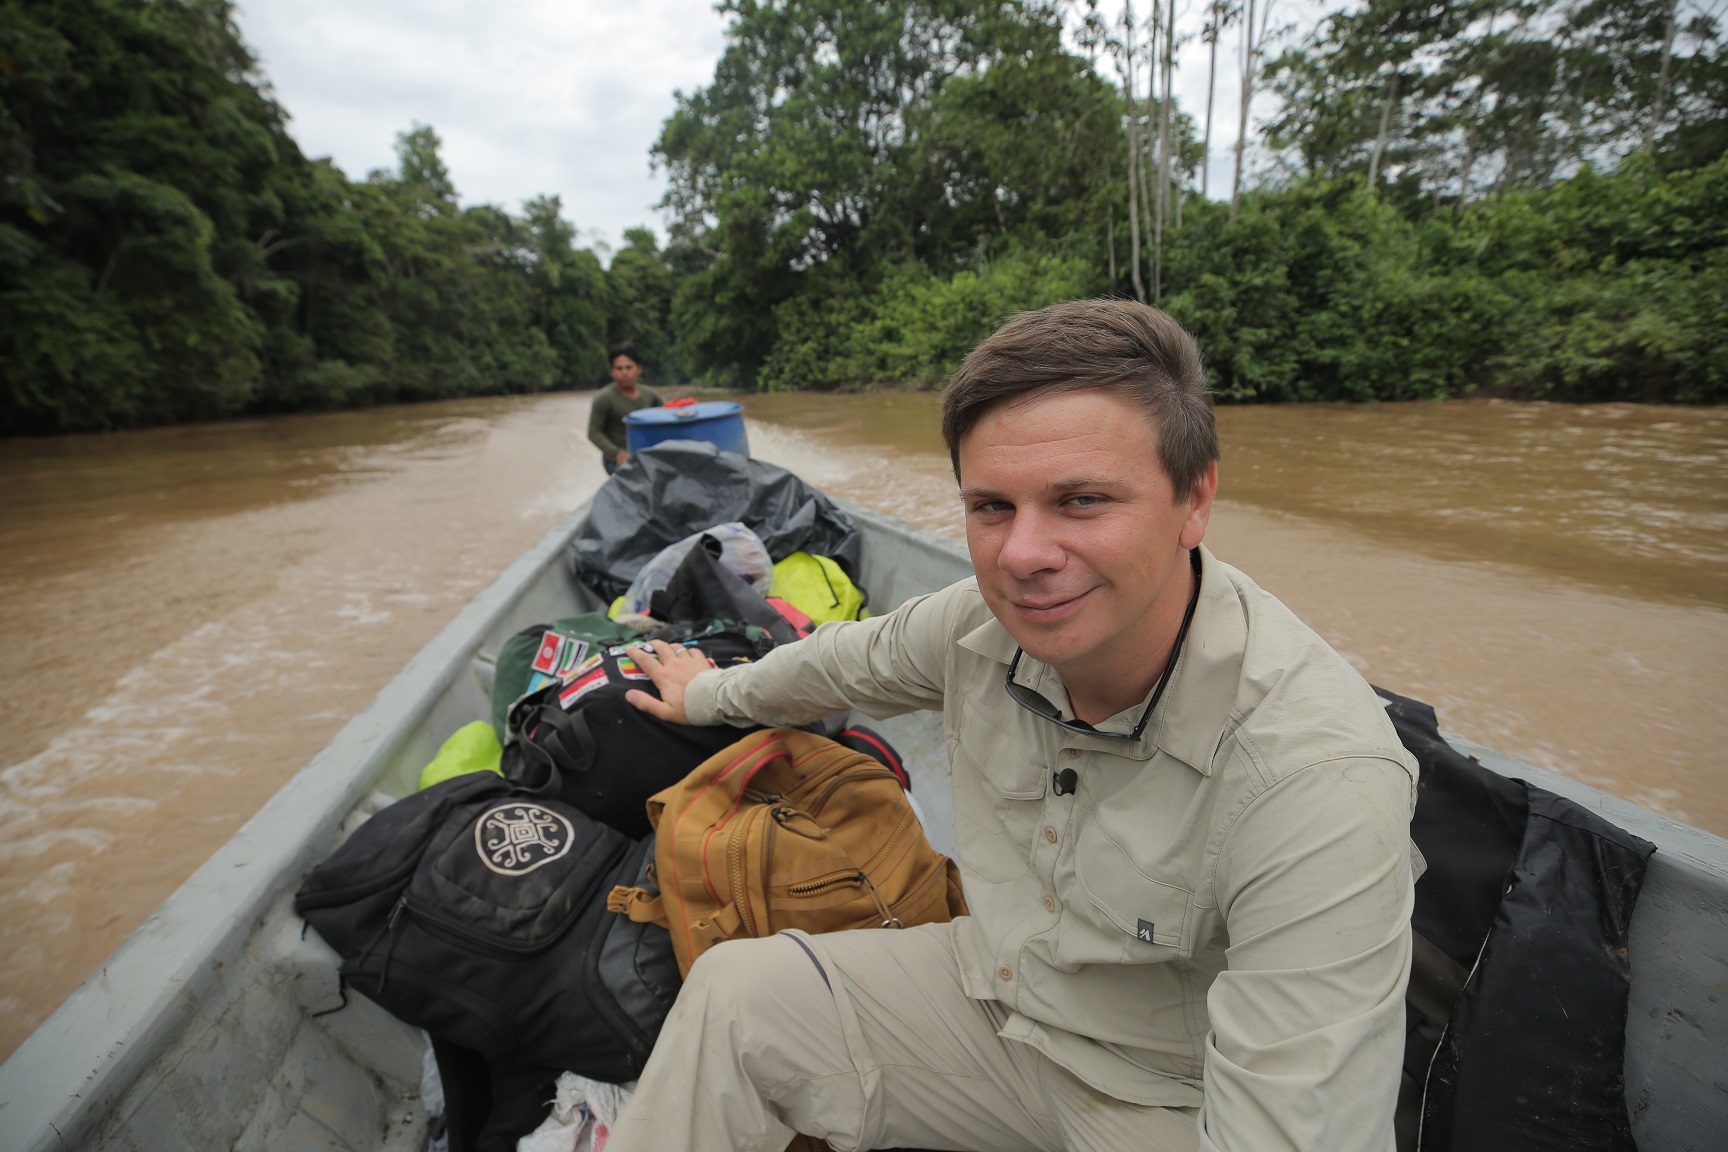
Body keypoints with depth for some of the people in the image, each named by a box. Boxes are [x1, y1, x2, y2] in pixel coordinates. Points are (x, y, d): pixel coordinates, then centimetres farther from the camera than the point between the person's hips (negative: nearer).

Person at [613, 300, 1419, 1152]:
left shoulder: (1323, 784, -34)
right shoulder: (987, 617, -16)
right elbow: (853, 660, 4)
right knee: (736, 989, -6)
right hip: (994, 987, 4)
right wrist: (710, 692, 21)